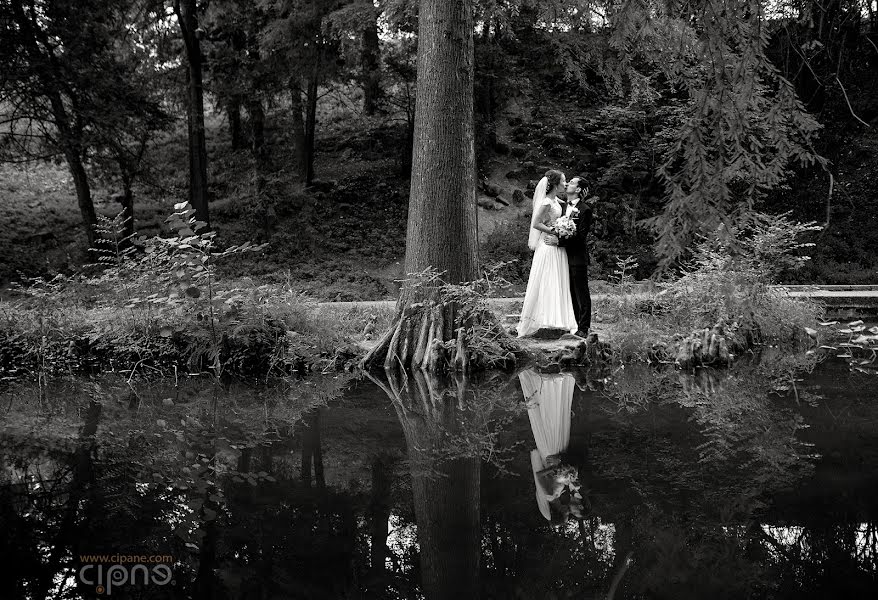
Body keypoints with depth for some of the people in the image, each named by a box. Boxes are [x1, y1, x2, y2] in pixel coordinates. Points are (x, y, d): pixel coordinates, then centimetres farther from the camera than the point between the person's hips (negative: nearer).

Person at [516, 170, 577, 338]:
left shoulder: (556, 201, 12)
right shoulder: (547, 202, -16)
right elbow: (536, 224, -19)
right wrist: (554, 231, -19)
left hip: (557, 248, 9)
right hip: (549, 247, -9)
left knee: (558, 285, 10)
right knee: (547, 284, -6)